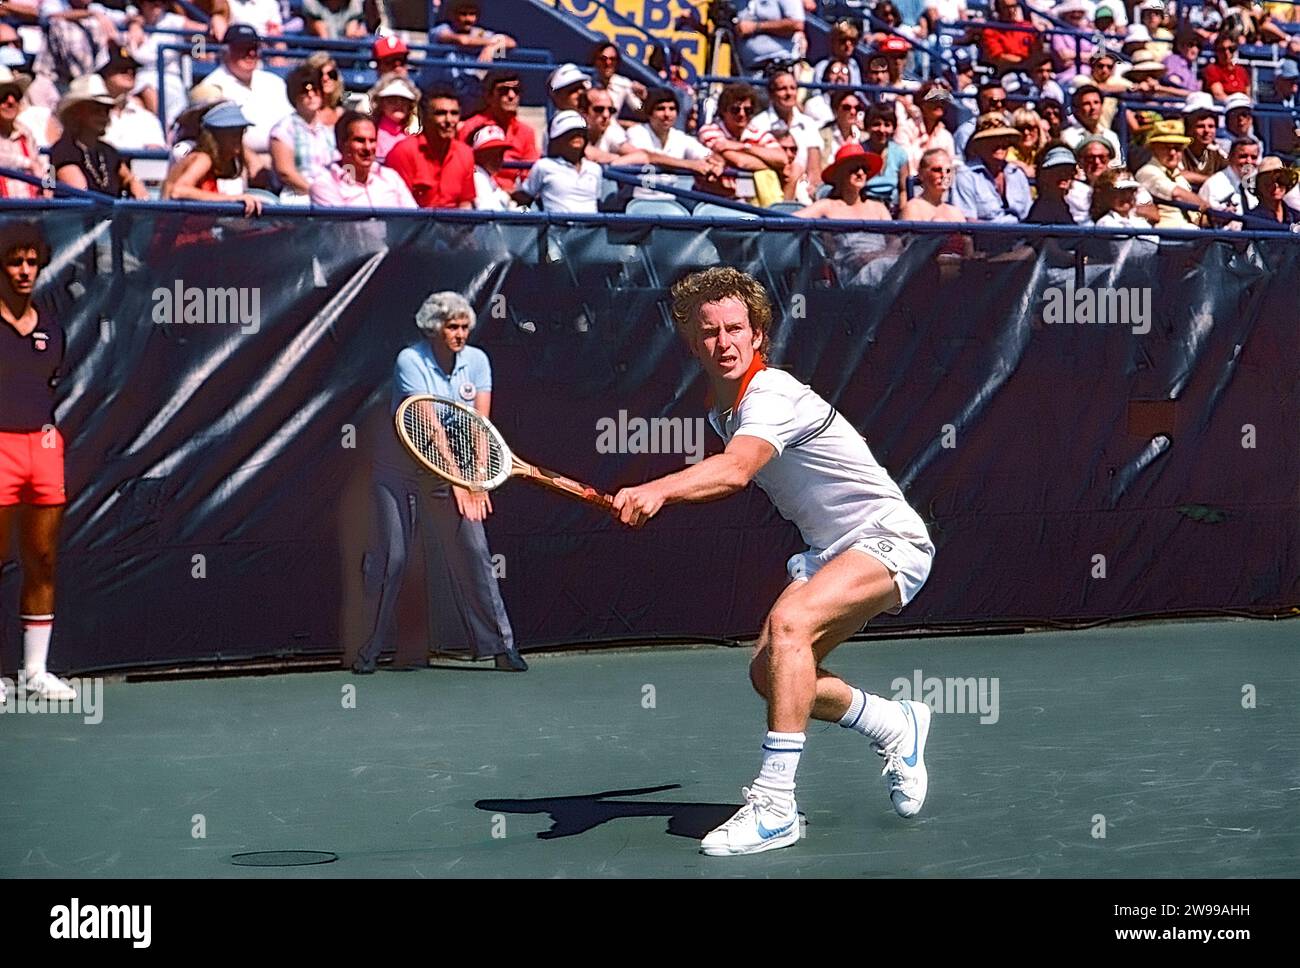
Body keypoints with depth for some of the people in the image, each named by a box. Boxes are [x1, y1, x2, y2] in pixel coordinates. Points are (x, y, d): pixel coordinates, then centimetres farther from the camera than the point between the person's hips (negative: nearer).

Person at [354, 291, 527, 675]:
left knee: (474, 550, -5)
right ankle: (371, 646, 9)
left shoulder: (477, 361, -2)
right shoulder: (410, 361, -16)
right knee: (393, 557, -4)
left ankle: (500, 643, 0)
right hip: (401, 471, -3)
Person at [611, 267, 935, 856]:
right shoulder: (723, 408, 4)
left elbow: (735, 470, -46)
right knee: (770, 673, 7)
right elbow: (734, 477, 25)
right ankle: (898, 728, 31)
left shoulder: (772, 394, -25)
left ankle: (774, 805, -33)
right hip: (831, 550, 10)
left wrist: (656, 490, -60)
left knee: (789, 623, -33)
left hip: (886, 538, -10)